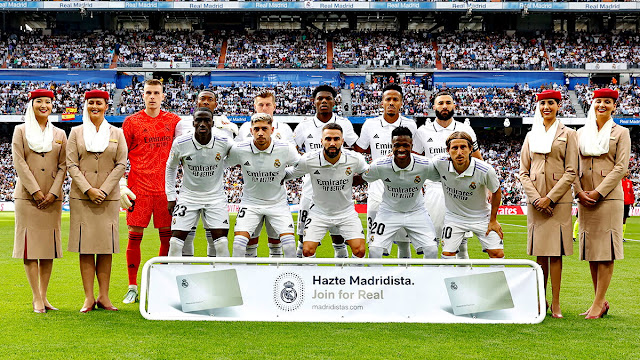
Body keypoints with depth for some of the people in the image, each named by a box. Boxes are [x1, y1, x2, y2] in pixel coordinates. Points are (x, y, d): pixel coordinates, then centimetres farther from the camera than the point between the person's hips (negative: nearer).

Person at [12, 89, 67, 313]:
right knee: (30, 245, -4)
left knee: (49, 245, 4)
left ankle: (44, 296, 10)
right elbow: (19, 163, -4)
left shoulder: (59, 134, 12)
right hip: (27, 196, -3)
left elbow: (63, 166, 6)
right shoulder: (21, 131, 5)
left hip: (52, 198, 3)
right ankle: (37, 298, -1)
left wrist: (53, 193, -7)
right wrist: (36, 191, -12)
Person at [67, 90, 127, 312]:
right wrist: (88, 189, -11)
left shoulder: (117, 133, 9)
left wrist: (104, 190, -9)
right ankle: (89, 298, 2)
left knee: (106, 247, 1)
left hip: (109, 197, 1)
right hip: (81, 197, 0)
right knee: (85, 248, -2)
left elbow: (121, 164, 2)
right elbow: (71, 164, 1)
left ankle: (104, 296, 7)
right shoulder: (76, 133, 8)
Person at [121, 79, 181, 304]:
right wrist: (121, 186, -4)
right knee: (134, 236, -3)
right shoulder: (131, 122, 3)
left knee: (167, 236, 4)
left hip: (165, 189, 2)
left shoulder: (173, 121, 9)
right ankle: (132, 288, 5)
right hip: (139, 189, -2)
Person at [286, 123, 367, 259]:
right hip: (318, 212, 0)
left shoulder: (355, 159, -15)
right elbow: (289, 173, -1)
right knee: (307, 251, -12)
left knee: (359, 250, -13)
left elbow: (367, 173, 7)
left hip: (347, 212, 1)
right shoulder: (308, 160, -18)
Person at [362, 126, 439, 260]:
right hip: (389, 212, -1)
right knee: (374, 251, -12)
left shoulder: (425, 166, -22)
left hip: (416, 212, 1)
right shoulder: (379, 166, -23)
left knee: (432, 250, -8)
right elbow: (361, 178, -3)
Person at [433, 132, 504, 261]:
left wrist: (493, 220, -2)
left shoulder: (485, 170, -26)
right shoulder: (440, 163, -24)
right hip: (453, 217, 1)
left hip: (481, 217, -1)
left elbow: (496, 192, -7)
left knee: (497, 254, -5)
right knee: (447, 255, -7)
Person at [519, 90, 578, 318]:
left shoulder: (567, 134, 4)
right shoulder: (531, 136, 13)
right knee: (540, 252, 5)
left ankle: (556, 304, -1)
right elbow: (523, 172, 9)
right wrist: (536, 198, -6)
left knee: (555, 252, -4)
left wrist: (550, 198, -11)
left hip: (559, 200, -3)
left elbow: (571, 172, -2)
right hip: (535, 199, 3)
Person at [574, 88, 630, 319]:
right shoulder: (581, 133, 14)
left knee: (605, 251, -6)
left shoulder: (621, 133, 4)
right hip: (585, 198, 4)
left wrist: (598, 192, -13)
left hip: (609, 197, -4)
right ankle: (601, 301, 14)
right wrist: (579, 191, -5)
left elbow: (621, 167, -5)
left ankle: (599, 304, -4)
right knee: (590, 250, 6)